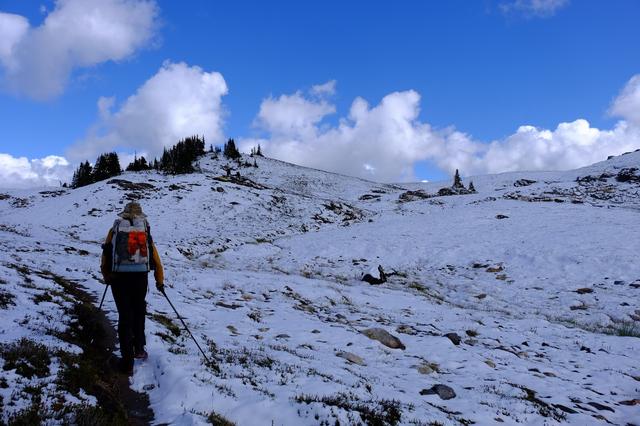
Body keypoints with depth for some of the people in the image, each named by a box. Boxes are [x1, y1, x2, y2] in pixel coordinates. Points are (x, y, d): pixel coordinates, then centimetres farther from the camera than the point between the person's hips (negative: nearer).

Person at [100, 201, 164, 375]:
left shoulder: (115, 229, 9)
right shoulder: (145, 231, 11)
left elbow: (105, 256, 9)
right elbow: (155, 258, 10)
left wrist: (107, 277, 24)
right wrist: (160, 281, 19)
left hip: (118, 277, -1)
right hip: (140, 277, 1)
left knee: (125, 317, 5)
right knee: (139, 312, 23)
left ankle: (127, 363, 7)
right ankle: (139, 349, 31)